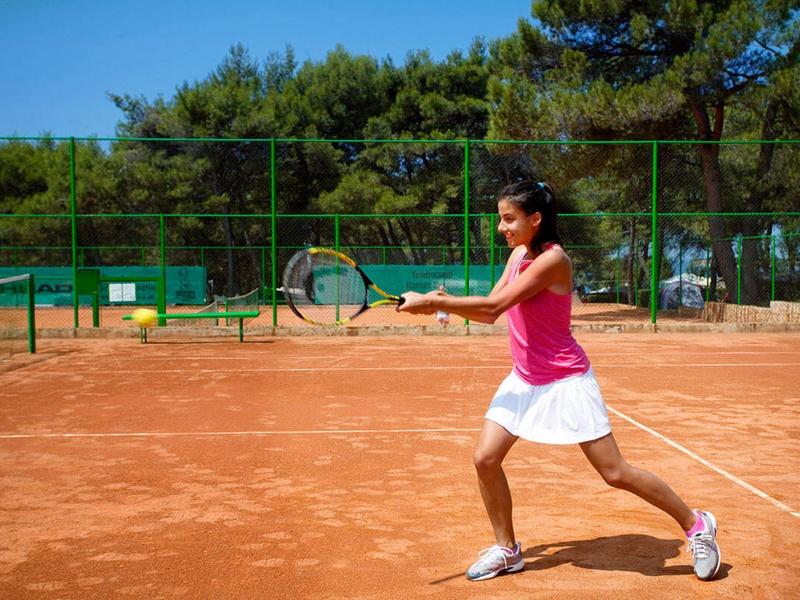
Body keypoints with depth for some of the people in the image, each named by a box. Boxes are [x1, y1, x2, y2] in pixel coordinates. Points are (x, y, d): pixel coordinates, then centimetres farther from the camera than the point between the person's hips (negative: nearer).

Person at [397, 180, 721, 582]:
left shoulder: (553, 259, -21)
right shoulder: (518, 254, 5)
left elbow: (495, 305, -26)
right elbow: (489, 313, 5)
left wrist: (431, 302, -23)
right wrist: (442, 302, -11)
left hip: (566, 381, -8)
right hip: (524, 380, 8)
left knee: (616, 474, -2)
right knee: (485, 459, -2)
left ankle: (696, 526, 19)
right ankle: (506, 550, 17)